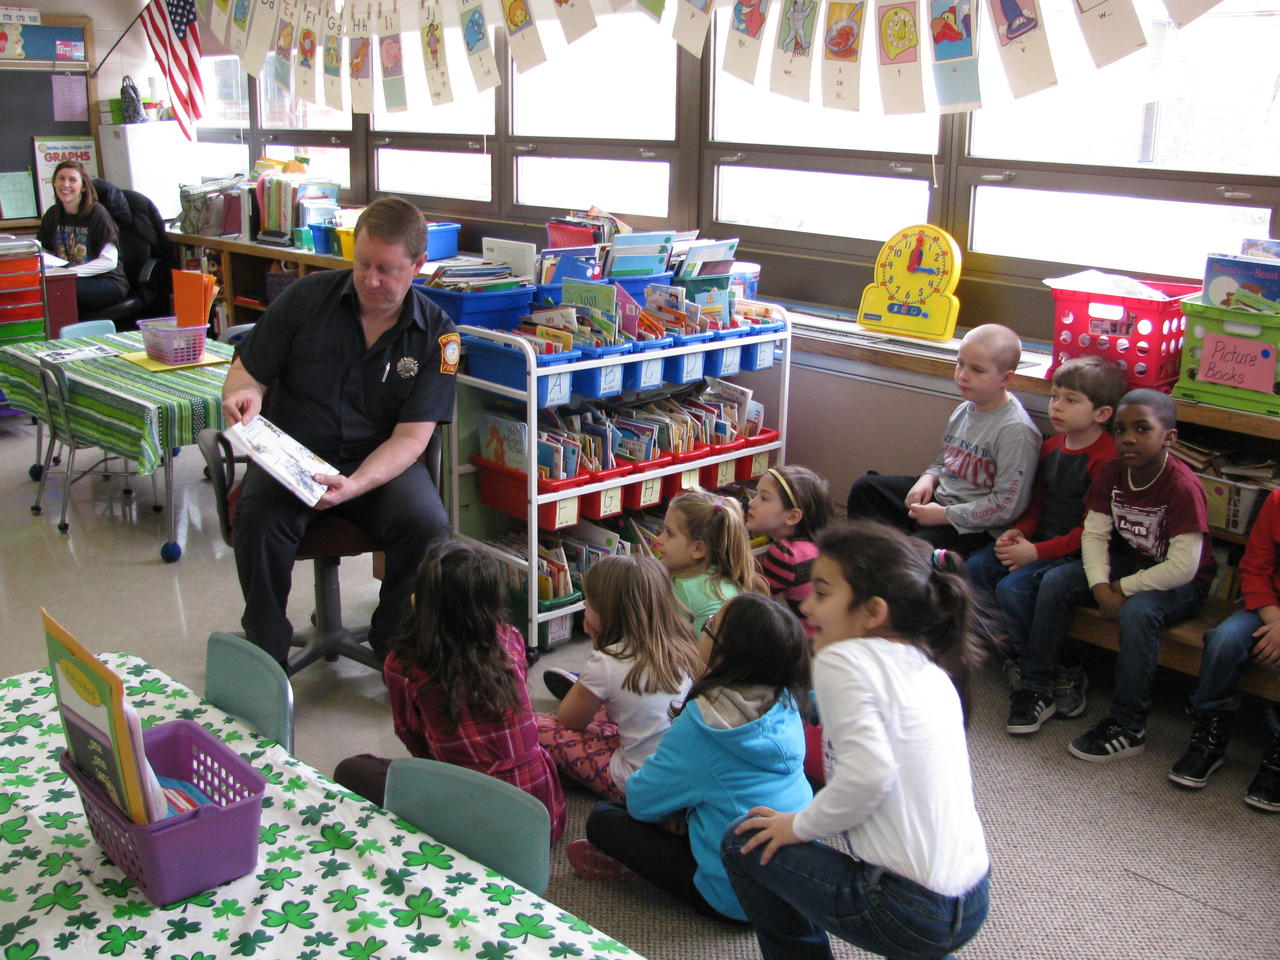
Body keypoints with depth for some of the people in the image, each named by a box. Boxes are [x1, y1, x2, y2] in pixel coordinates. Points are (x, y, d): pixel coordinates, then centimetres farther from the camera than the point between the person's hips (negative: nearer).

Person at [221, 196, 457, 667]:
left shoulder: (436, 334, -5)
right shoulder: (306, 298, -2)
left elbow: (410, 437, -10)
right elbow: (247, 370, 6)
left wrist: (354, 485, -28)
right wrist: (244, 394, -21)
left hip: (381, 462, 0)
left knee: (427, 526, -29)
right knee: (259, 516, -31)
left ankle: (395, 647, -2)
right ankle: (265, 655, -10)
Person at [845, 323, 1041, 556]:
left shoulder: (1016, 431, -20)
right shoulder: (964, 410, 5)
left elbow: (1008, 506, -21)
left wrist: (944, 515, -18)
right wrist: (928, 478, -3)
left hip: (973, 527, -9)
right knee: (864, 487, 6)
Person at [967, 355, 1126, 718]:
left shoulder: (1106, 458, -17)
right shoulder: (1051, 446, 10)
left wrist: (1037, 552, -21)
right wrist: (1019, 531, -2)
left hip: (1076, 552, -8)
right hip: (1041, 537, 8)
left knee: (1013, 587, -25)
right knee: (976, 567, -10)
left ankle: (1059, 672, -6)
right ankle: (1022, 639, 3)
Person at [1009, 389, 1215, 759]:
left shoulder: (1183, 487, -26)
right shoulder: (1113, 472, -5)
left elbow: (1183, 567, -28)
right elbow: (1094, 534, -5)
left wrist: (1123, 588, -20)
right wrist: (1101, 587, -21)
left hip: (1181, 583, -6)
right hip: (1128, 562, 7)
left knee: (1137, 611, -36)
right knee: (1055, 582, -12)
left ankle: (1128, 726, -23)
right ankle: (1036, 690, -5)